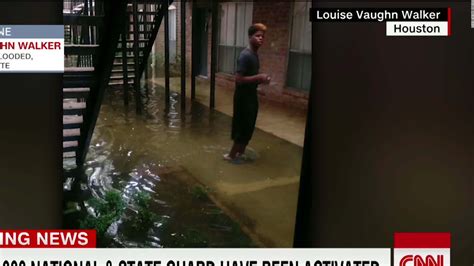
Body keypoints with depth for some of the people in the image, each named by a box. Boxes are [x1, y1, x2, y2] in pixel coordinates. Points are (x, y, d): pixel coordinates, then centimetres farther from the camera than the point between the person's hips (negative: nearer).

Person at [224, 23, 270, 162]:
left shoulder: (254, 54, 10)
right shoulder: (245, 55, -20)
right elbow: (238, 79, -25)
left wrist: (261, 79, 2)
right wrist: (258, 77, -21)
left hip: (251, 95, 9)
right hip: (243, 97, -9)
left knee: (249, 127, 16)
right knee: (243, 127, -1)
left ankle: (241, 152, 30)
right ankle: (231, 155, 14)